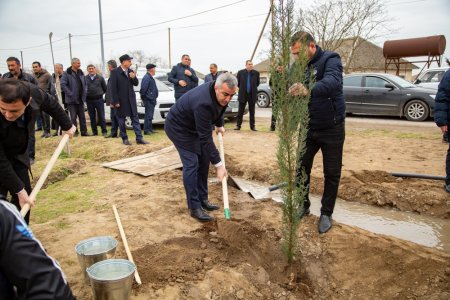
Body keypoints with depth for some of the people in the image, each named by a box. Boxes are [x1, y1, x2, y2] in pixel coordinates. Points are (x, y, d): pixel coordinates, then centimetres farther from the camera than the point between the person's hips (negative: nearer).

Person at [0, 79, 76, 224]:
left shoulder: (32, 92, -29)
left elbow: (52, 104, -3)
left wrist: (67, 125, 10)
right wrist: (18, 189, -25)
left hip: (17, 154, 5)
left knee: (25, 193, 6)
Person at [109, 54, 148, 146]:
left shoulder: (130, 71, 7)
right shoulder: (115, 72, -9)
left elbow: (136, 84, 11)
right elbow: (113, 88, -11)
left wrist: (133, 78, -11)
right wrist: (116, 101, -14)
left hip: (131, 99, 5)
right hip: (121, 100, -5)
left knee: (135, 118, 2)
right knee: (121, 120, 6)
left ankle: (139, 138, 4)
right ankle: (124, 139, 16)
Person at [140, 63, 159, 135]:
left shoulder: (150, 77, 17)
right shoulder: (147, 77, -15)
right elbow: (143, 88, -20)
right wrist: (143, 96, -11)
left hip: (152, 100, 10)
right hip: (148, 99, -10)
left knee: (150, 115, 14)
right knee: (148, 115, -8)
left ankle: (150, 129, 21)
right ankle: (146, 130, -5)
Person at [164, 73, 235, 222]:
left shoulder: (220, 95, -15)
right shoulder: (203, 103, -40)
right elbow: (206, 138, -36)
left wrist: (219, 125, 15)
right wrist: (218, 164, -33)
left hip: (194, 126, 9)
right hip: (178, 127, -8)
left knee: (203, 161, 6)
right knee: (191, 164, -14)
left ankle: (203, 199, 17)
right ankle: (194, 207, -6)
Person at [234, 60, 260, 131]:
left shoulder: (256, 73, -1)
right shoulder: (240, 72, -2)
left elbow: (257, 83, 10)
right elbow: (237, 83, 8)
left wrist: (253, 89, 11)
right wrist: (242, 88, 12)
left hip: (252, 95, 1)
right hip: (243, 94, 0)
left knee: (252, 112, 7)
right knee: (240, 111, 4)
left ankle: (252, 126, 14)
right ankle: (238, 125, 11)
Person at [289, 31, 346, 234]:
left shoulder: (330, 59, -15)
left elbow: (332, 81, -39)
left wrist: (309, 89, -56)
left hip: (332, 129, -4)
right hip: (308, 128, 4)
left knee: (332, 173, 7)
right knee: (301, 169, 8)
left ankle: (326, 213, 23)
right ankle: (303, 206, 28)